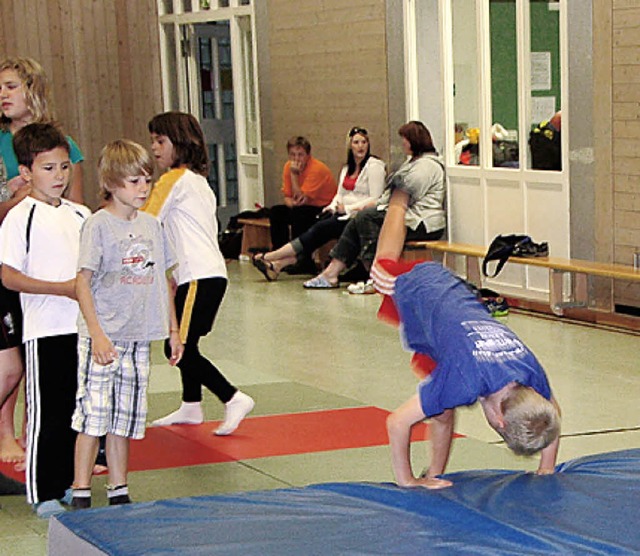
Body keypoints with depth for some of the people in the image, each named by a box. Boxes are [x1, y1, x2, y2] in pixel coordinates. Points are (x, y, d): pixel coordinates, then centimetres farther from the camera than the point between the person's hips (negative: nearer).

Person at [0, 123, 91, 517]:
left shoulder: (80, 214, 11)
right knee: (47, 414, -2)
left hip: (84, 325, 6)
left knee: (78, 409, 13)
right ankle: (44, 495, 6)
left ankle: (69, 483, 25)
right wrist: (62, 288, -20)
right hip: (45, 331, -6)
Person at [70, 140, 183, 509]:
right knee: (93, 416, -5)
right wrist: (97, 335, -19)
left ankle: (119, 492, 20)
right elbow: (83, 282, -12)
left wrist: (174, 330, 15)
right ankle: (81, 494, 4)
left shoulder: (151, 225, 9)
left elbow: (163, 280, 17)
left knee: (126, 419, 11)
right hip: (103, 339, -5)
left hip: (139, 338, 6)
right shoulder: (99, 225, -8)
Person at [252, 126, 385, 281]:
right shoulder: (347, 168, 20)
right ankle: (279, 264, -28)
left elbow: (375, 200, -12)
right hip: (345, 214, 7)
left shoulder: (374, 166, -4)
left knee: (321, 229, -21)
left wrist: (347, 208, -17)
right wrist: (333, 206, -2)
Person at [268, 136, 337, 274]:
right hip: (304, 206, 8)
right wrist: (291, 203, -22)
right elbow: (287, 197, 1)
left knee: (298, 213, -32)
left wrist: (294, 174, -26)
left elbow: (300, 198, -25)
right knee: (276, 212, -10)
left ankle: (305, 262, -26)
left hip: (325, 209, -8)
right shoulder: (288, 167, -1)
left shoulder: (317, 168, -23)